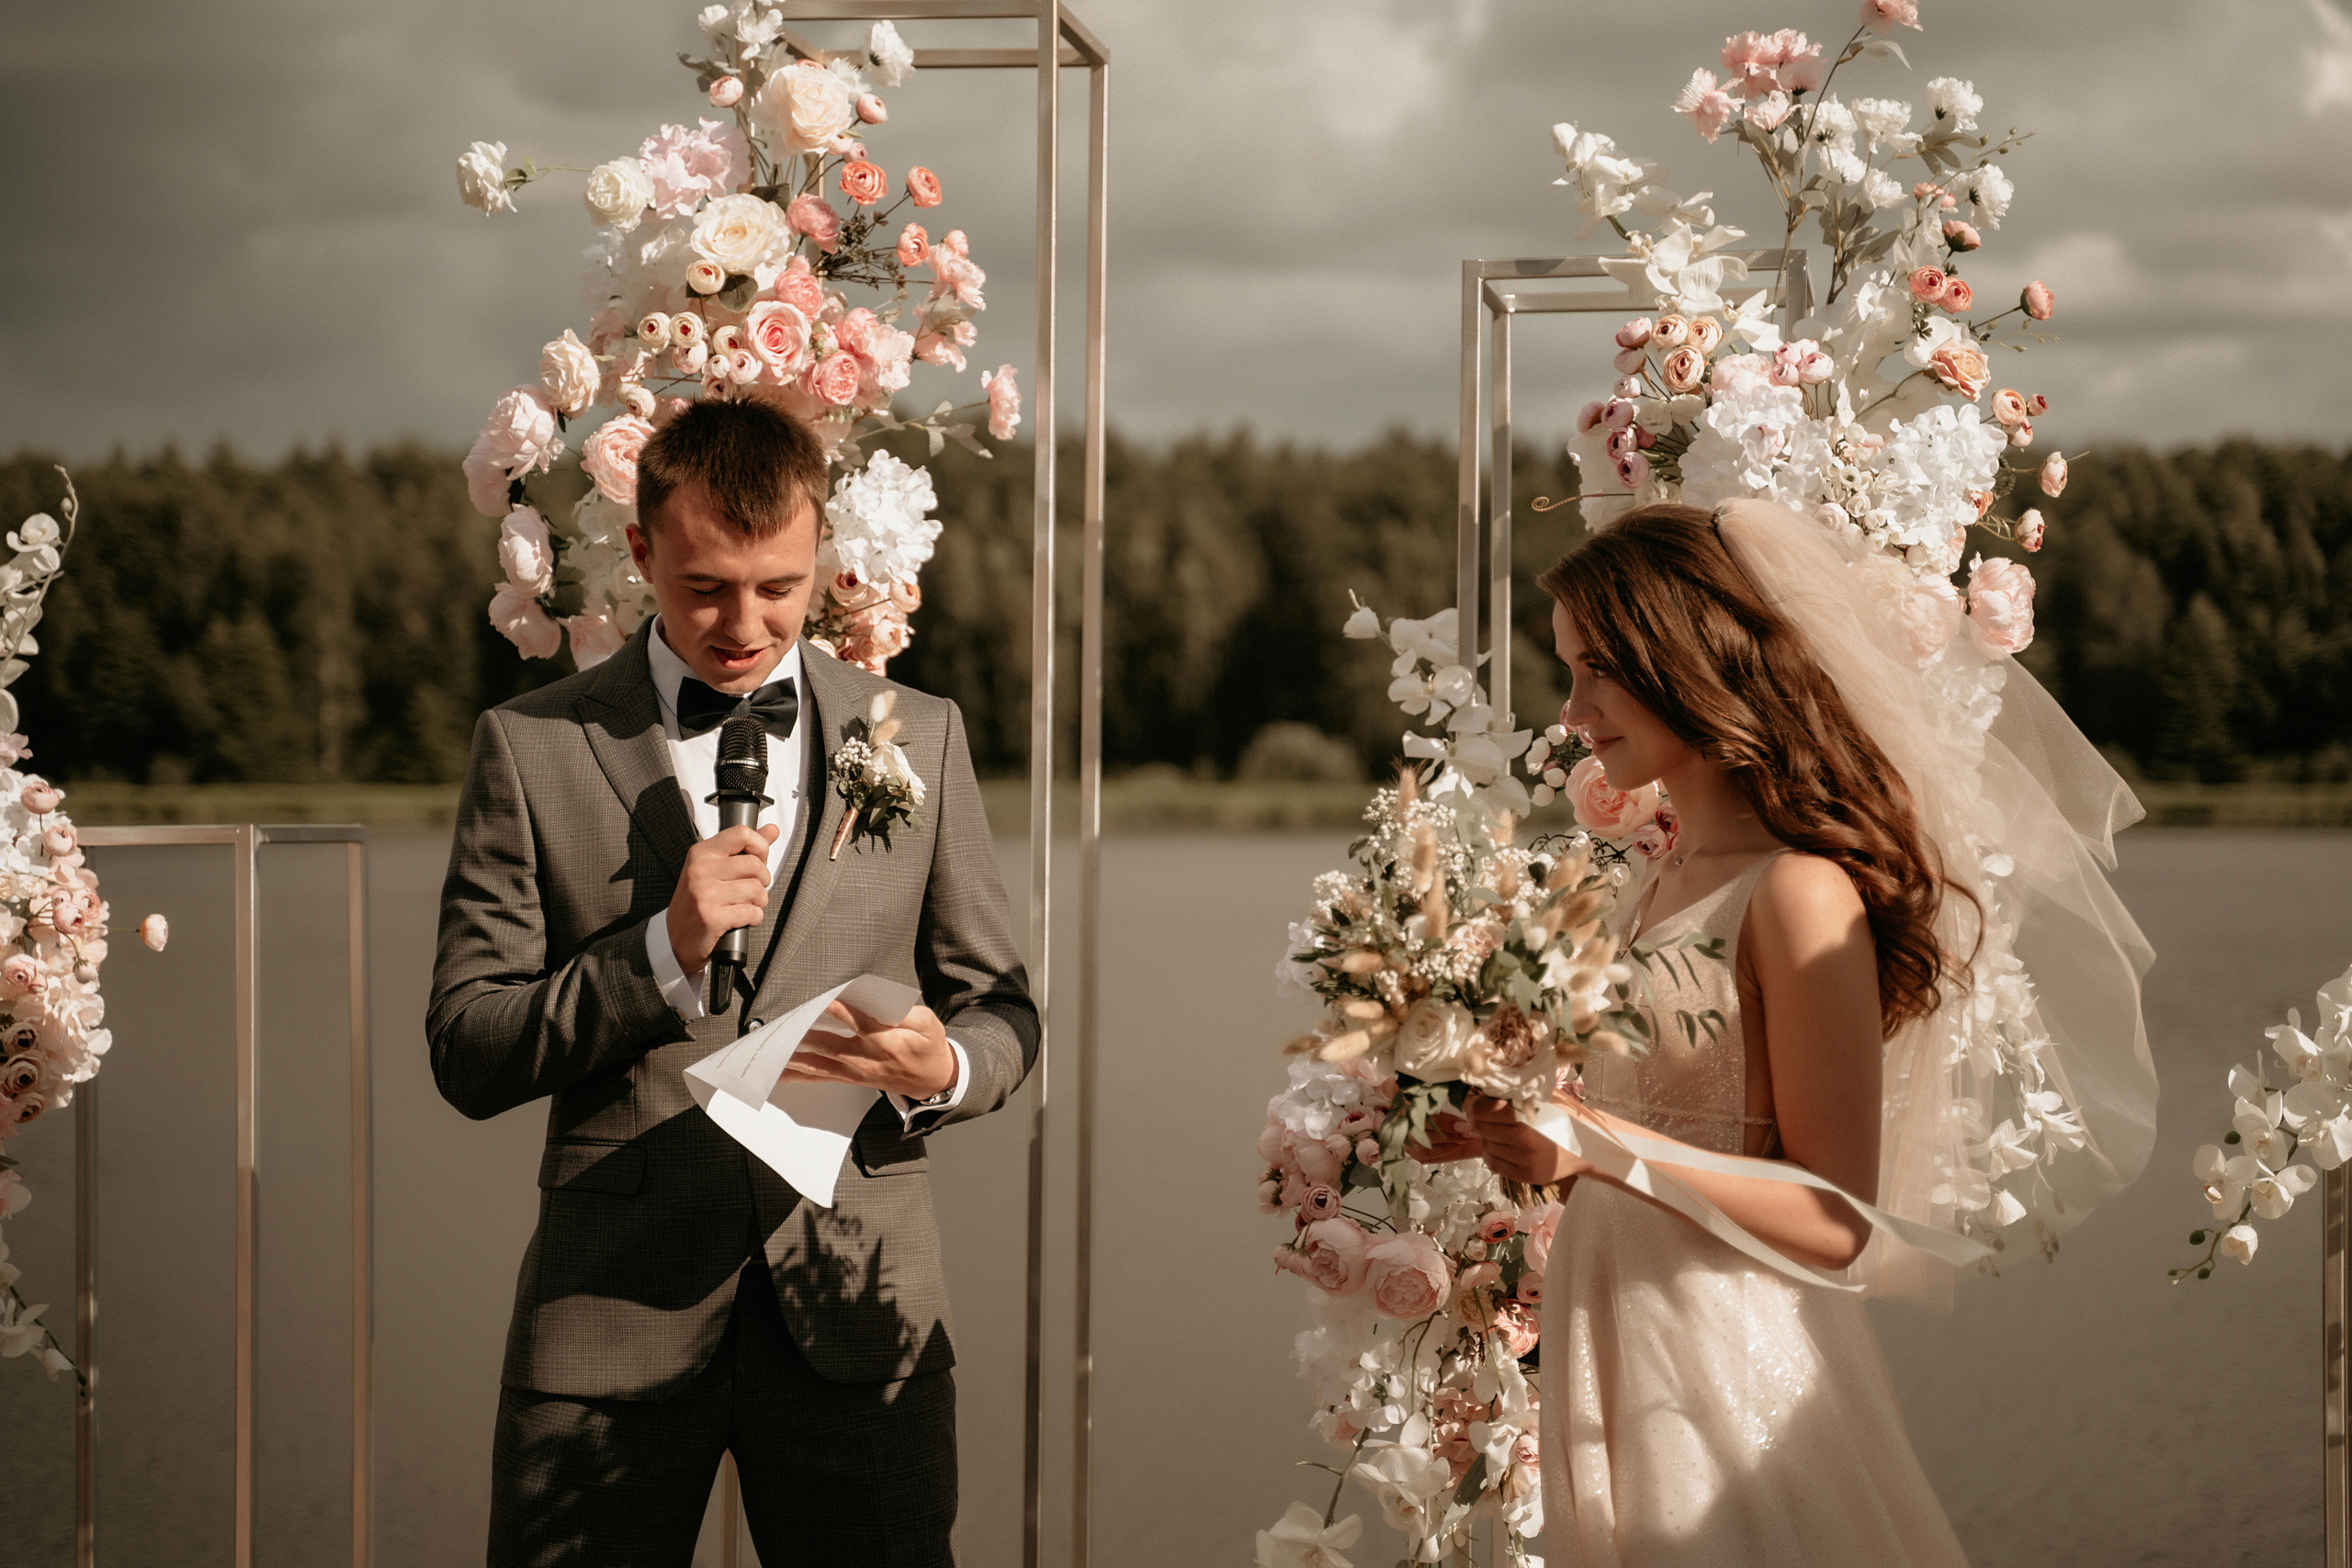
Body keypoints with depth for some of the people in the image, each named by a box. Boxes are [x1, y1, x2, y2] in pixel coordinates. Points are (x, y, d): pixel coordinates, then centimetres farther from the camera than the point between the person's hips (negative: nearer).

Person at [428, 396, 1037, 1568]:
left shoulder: (920, 737, 9)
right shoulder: (530, 747, 3)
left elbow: (1001, 1011, 13)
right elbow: (466, 1056, -1)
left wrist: (941, 1068, -10)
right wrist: (663, 952, -15)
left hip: (854, 1302, 1)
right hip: (611, 1313, -1)